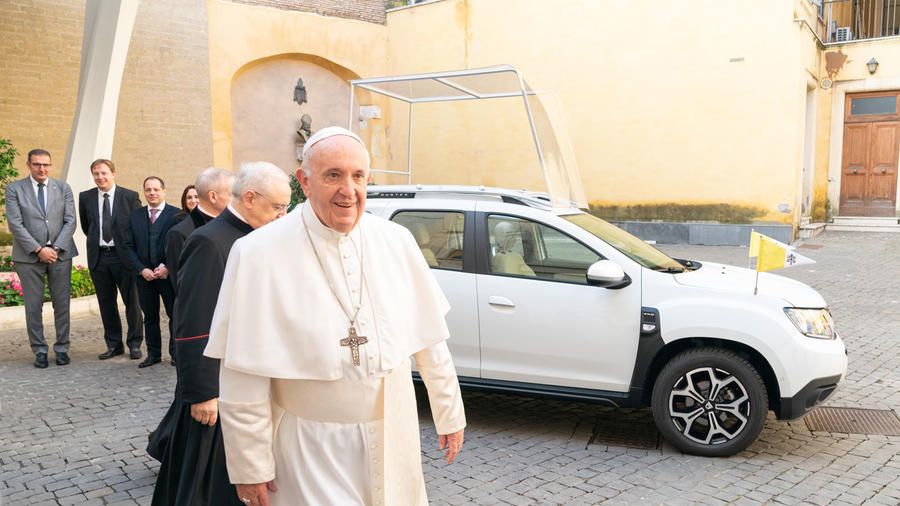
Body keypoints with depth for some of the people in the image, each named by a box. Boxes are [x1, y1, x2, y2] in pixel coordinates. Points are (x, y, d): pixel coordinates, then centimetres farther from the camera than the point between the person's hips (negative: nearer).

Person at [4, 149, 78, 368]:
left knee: (62, 304, 4)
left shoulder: (63, 187, 8)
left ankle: (62, 348, 15)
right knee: (33, 306, 3)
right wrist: (38, 250, -13)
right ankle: (39, 350, 14)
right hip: (29, 256, -1)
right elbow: (15, 224, -5)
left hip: (60, 254, 1)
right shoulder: (14, 189, 2)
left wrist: (56, 248, -9)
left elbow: (70, 221, 2)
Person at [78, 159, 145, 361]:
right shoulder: (85, 197, 5)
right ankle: (113, 344, 20)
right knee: (106, 303, 9)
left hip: (124, 255, -3)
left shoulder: (130, 197, -4)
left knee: (132, 302, 3)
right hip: (98, 257, 3)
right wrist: (97, 240, 13)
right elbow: (85, 226, 19)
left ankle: (134, 344, 15)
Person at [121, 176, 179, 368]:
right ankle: (153, 353, 18)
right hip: (144, 275, 3)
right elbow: (129, 246, 6)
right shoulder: (135, 216, 9)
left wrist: (168, 267, -15)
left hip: (169, 273, -3)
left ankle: (176, 353, 14)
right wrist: (141, 269, -6)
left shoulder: (176, 215, -3)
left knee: (175, 314, 3)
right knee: (149, 316, 9)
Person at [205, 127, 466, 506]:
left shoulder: (396, 242, -4)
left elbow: (429, 340, 3)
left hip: (392, 440, 4)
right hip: (309, 449, -3)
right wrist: (250, 466, -9)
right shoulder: (259, 254, -14)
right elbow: (244, 374, -12)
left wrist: (450, 414, 8)